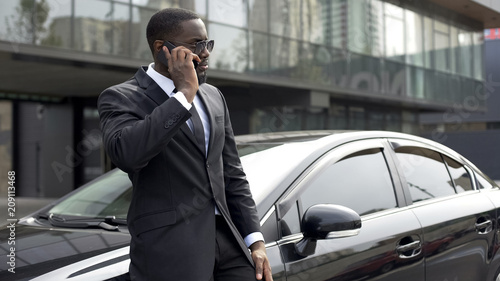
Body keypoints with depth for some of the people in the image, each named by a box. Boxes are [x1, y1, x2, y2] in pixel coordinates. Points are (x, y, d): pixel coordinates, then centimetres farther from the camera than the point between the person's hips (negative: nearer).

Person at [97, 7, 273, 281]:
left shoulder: (213, 96, 15)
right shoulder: (120, 98, -5)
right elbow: (126, 153, -27)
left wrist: (256, 242, 8)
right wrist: (184, 94, -20)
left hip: (227, 238, 6)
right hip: (168, 251, -6)